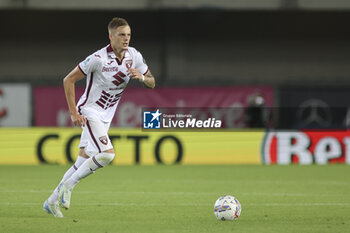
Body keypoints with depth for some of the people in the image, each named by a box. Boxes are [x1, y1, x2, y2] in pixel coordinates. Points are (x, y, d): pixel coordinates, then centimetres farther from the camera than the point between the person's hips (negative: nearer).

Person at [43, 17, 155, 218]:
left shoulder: (134, 56, -2)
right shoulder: (98, 59, -20)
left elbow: (152, 83, 8)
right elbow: (69, 80, -13)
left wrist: (141, 77, -16)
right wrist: (74, 113, -16)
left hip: (106, 117, 7)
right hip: (90, 113, -7)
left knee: (84, 162, 9)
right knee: (107, 154, -24)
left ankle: (53, 201, 21)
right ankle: (68, 185, -8)